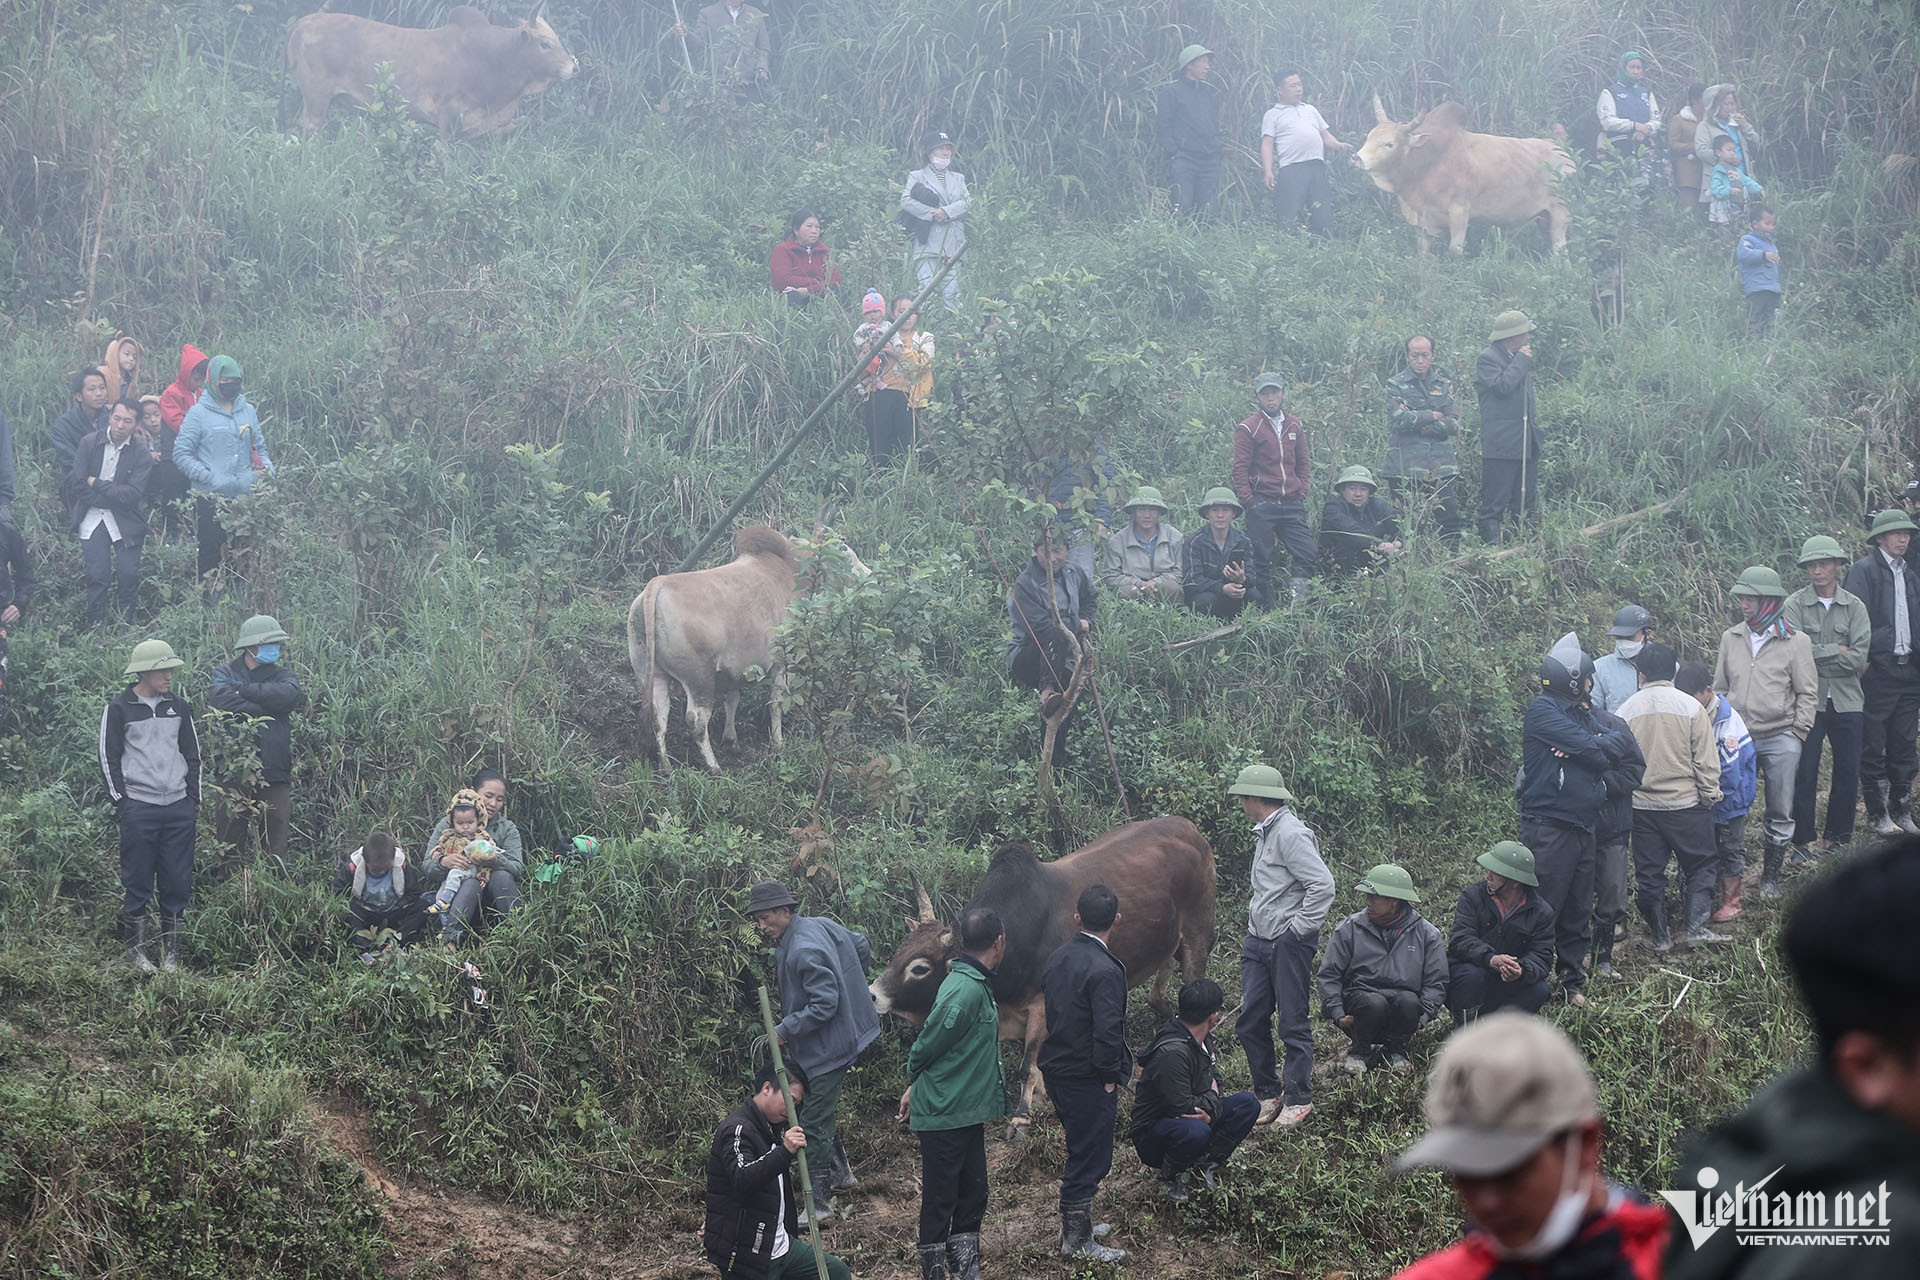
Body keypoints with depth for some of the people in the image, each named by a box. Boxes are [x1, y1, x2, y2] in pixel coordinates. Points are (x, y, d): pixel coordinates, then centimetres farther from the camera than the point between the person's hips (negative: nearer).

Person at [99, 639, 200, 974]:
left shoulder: (178, 707, 12)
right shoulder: (118, 708, -2)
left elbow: (192, 754, 18)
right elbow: (109, 757, -1)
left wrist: (194, 797, 11)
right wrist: (121, 800, -6)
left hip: (179, 808, 4)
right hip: (139, 807, -4)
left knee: (178, 883, 4)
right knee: (137, 881, 0)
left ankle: (171, 953, 12)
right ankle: (135, 950, 8)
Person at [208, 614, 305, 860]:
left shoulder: (283, 675, 13)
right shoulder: (227, 675, 8)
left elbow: (288, 695, -11)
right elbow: (221, 700, -15)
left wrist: (243, 689, -9)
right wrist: (265, 709, -11)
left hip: (275, 775, 2)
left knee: (276, 845, 3)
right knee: (227, 841, -1)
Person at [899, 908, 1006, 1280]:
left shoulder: (978, 984, 11)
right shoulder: (965, 991, -22)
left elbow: (927, 1045, 14)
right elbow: (927, 1044, -17)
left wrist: (915, 1086, 13)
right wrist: (915, 1085, 0)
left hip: (967, 1114, 9)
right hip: (945, 1114, -9)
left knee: (972, 1196, 14)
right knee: (940, 1200, 0)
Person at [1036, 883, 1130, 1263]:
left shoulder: (1057, 958, 4)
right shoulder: (1105, 970, -23)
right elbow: (1107, 1031, -24)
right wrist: (1110, 1077, -12)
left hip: (1056, 1071, 9)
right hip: (1088, 1077, -8)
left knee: (1082, 1150, 23)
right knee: (1089, 1157, 3)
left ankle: (1076, 1225, 33)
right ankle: (1077, 1241, 11)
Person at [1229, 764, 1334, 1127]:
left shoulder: (1291, 834, -15)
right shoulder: (1265, 834, 15)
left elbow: (1323, 886, -22)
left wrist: (1298, 931, -18)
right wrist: (1253, 931, 16)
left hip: (1289, 944, -10)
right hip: (1258, 943, 10)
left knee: (1293, 1024, 0)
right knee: (1249, 1023, 9)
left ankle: (1298, 1099, 9)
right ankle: (1267, 1093, 21)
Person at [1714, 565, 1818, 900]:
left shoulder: (1795, 642, -2)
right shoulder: (1731, 638, 9)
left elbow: (1807, 693, 1)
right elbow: (1720, 687, 16)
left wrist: (1798, 733, -5)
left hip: (1780, 737, -2)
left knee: (1780, 813, 4)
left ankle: (1770, 876, 16)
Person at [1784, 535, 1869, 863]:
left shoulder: (1854, 607, 2)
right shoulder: (1795, 605, -3)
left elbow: (1859, 657, -9)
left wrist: (1816, 653, -12)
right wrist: (1837, 650, -12)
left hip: (1846, 700, 2)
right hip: (1808, 700, -2)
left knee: (1848, 773, 8)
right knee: (1804, 773, -1)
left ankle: (1839, 834, 23)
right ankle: (1804, 840, 8)